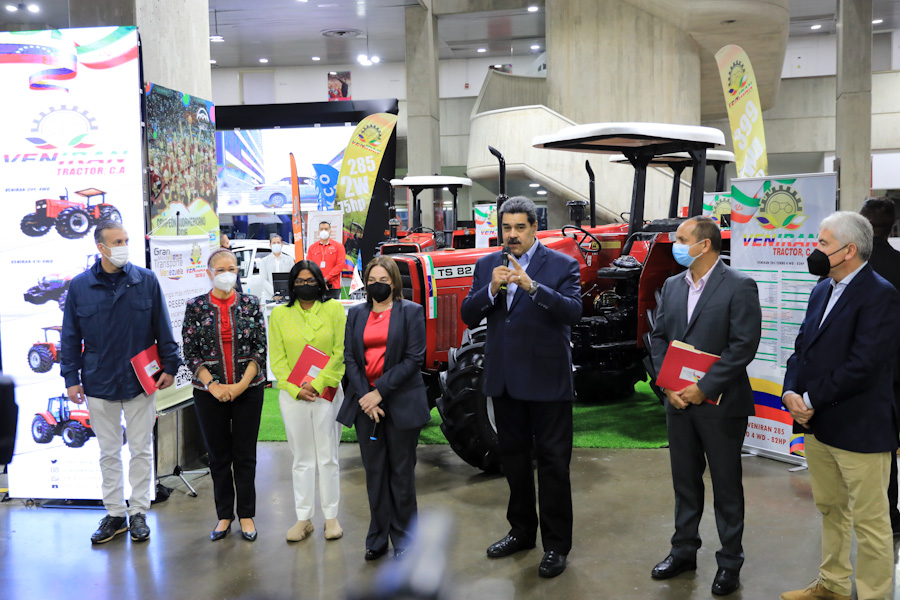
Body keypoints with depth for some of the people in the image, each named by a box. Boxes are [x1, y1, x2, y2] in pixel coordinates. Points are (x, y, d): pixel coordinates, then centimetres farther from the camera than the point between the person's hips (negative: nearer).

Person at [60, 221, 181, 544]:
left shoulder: (146, 280, -3)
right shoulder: (80, 286, -1)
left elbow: (162, 328, 2)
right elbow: (70, 336, 4)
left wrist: (170, 366, 0)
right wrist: (71, 377, 1)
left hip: (140, 381, -1)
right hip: (99, 383, 1)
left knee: (141, 450, 8)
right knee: (109, 452, 12)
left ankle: (138, 512, 21)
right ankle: (114, 514, 24)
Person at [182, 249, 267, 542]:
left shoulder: (250, 304, 1)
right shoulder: (195, 306, 1)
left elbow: (261, 348, -1)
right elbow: (190, 352, -2)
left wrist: (242, 384, -11)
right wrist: (213, 385, -11)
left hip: (248, 389, 0)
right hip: (209, 392, 0)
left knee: (245, 454, 6)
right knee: (218, 455, 9)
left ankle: (247, 515, 19)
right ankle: (224, 515, 23)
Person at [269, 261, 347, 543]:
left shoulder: (334, 309, 2)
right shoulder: (280, 314, 6)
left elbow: (341, 352, -4)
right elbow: (277, 358, 3)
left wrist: (318, 383, -13)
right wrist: (295, 389, -10)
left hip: (326, 392, -1)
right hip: (292, 395, 2)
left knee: (328, 458, 4)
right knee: (301, 459, 9)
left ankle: (331, 517, 16)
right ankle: (303, 518, 19)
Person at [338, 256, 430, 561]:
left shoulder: (411, 312, -1)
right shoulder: (356, 313, 10)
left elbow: (414, 358, -8)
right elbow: (349, 357, 5)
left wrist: (380, 391, -14)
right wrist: (365, 397, -8)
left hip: (401, 402, -3)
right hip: (365, 401, 3)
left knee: (401, 472, 5)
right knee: (374, 472, 9)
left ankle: (403, 539, 17)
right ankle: (378, 538, 20)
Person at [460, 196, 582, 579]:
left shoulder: (561, 265, -5)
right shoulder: (487, 265, 7)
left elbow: (573, 311, -19)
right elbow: (468, 317, 0)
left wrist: (532, 286, -31)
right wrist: (491, 289, -17)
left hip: (547, 381, -5)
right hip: (505, 381, 5)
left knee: (553, 462, 3)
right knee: (513, 457, 17)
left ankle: (556, 544, 16)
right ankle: (522, 531, 35)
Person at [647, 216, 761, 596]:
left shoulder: (739, 287, -10)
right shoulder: (671, 286, 8)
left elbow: (744, 345, -15)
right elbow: (658, 337, 8)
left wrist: (704, 388, -17)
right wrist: (669, 385, -5)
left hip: (720, 404, -5)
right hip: (678, 402, 5)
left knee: (726, 484, 7)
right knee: (685, 480, 16)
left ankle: (730, 561, 21)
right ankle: (684, 551, 30)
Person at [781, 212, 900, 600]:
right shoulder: (822, 290, 11)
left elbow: (862, 366, -22)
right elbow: (803, 347, 11)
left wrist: (812, 401, -16)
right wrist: (791, 391, -5)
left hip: (859, 429, -8)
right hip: (817, 424, 9)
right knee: (830, 510, 21)